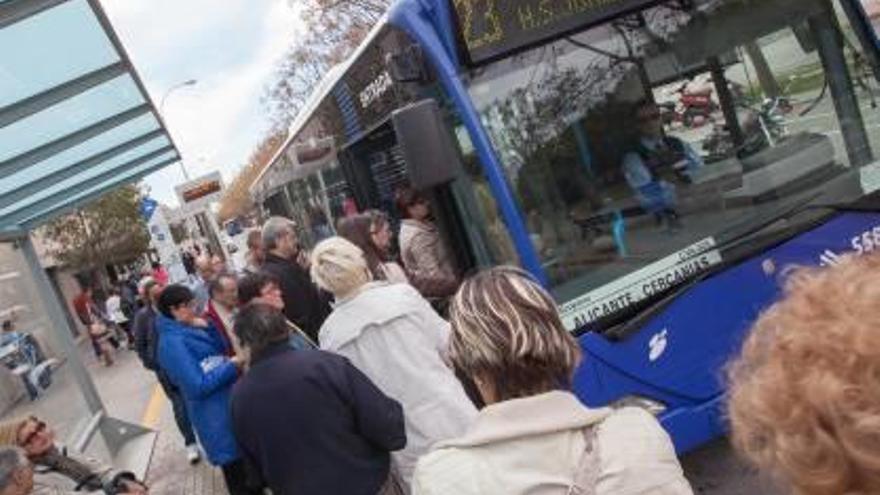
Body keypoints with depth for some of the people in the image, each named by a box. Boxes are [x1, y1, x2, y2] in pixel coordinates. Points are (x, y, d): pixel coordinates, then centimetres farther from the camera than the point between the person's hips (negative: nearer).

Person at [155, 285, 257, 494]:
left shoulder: (190, 330, 5)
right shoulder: (171, 342, -20)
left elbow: (221, 351, 11)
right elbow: (198, 386, -23)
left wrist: (207, 327, -3)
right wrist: (232, 366, -19)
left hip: (229, 403, 9)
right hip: (215, 416, -9)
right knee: (235, 467, 4)